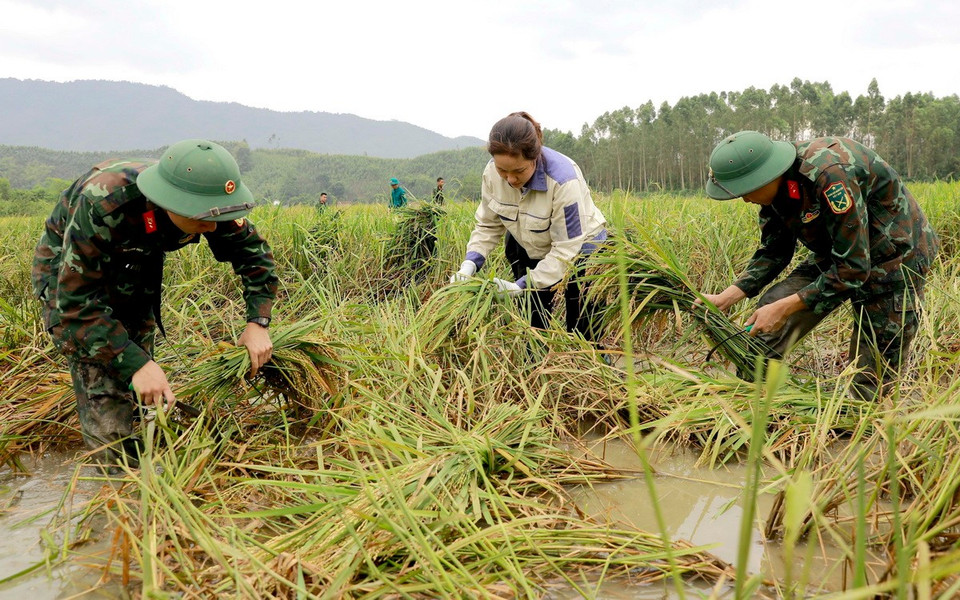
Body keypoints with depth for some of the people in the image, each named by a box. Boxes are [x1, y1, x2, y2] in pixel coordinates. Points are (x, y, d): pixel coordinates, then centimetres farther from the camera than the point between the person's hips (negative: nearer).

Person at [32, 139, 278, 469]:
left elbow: (253, 251, -10)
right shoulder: (101, 206, -42)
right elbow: (76, 302, -39)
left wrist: (258, 322, -23)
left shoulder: (206, 206, -26)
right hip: (69, 272, -5)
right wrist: (136, 364, -47)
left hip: (137, 272, 5)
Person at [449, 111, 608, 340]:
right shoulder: (492, 173, -19)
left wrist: (520, 286, -37)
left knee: (582, 329, -4)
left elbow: (566, 249, -31)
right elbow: (488, 225, -6)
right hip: (529, 250, 4)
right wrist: (470, 263, -23)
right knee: (533, 322, 1)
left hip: (579, 248, -4)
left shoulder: (563, 179, -35)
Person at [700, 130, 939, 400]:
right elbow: (773, 252, 3)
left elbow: (853, 267, -32)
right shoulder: (777, 186, -9)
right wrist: (727, 297, -9)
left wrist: (784, 308, -28)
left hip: (891, 259, -7)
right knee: (769, 309, -4)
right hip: (835, 256, 7)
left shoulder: (830, 173, -34)